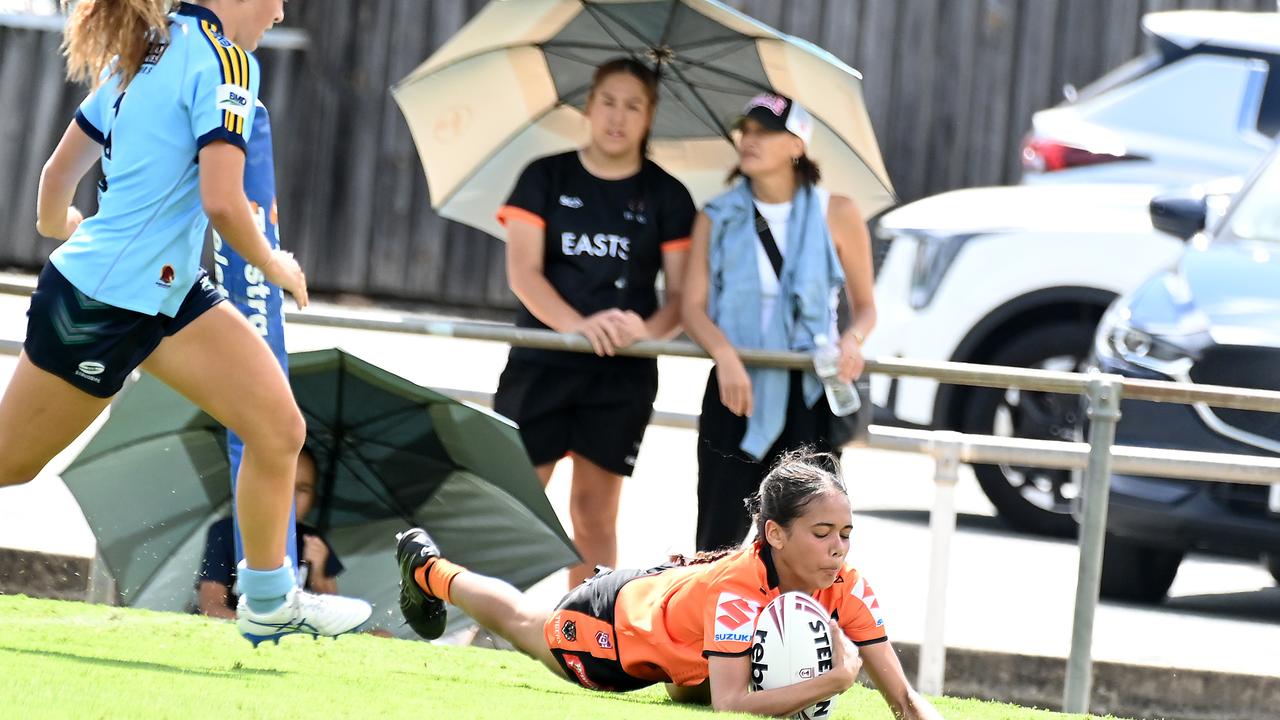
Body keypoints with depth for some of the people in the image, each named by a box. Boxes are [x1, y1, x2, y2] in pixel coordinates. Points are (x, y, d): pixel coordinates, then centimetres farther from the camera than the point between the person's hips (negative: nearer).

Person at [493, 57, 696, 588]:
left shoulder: (667, 197, 6)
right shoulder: (546, 179, 4)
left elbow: (682, 296, 3)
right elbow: (522, 271, -6)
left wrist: (649, 330, -21)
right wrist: (576, 324, -24)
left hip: (622, 374, 1)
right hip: (541, 364, -1)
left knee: (596, 513, 2)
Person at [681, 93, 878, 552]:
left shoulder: (835, 214, 3)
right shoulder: (718, 219, 6)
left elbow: (865, 306, 9)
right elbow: (693, 307, -3)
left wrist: (852, 339, -15)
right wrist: (725, 355, -23)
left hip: (809, 397, -1)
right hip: (737, 392, 1)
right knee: (719, 539, 1)